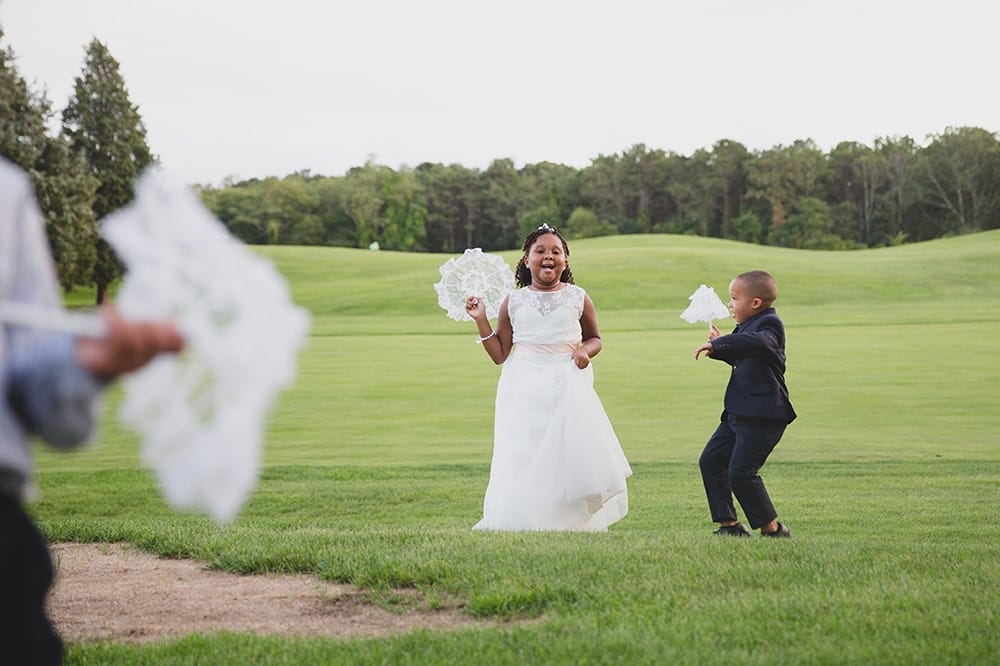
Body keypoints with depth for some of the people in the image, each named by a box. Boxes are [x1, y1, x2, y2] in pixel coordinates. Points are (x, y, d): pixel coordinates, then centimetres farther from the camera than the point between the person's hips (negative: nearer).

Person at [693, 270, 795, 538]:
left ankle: (771, 528, 0)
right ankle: (729, 523, 16)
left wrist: (717, 345, -38)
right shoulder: (748, 325, 16)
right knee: (710, 461, 10)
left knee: (741, 473, -13)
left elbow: (757, 342, -38)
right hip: (738, 413, 11)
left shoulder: (770, 324, -13)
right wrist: (721, 346, 18)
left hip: (762, 417, -10)